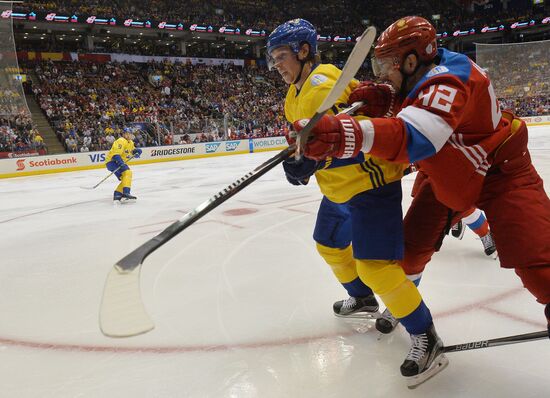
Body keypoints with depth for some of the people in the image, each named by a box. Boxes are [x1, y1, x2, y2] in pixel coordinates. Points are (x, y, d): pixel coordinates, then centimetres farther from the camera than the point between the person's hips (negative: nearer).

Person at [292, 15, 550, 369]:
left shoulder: (448, 78, -32)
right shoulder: (422, 78, -2)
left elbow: (415, 136, -51)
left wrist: (347, 134, -67)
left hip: (500, 173, -8)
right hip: (448, 178, 8)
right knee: (412, 246, 7)